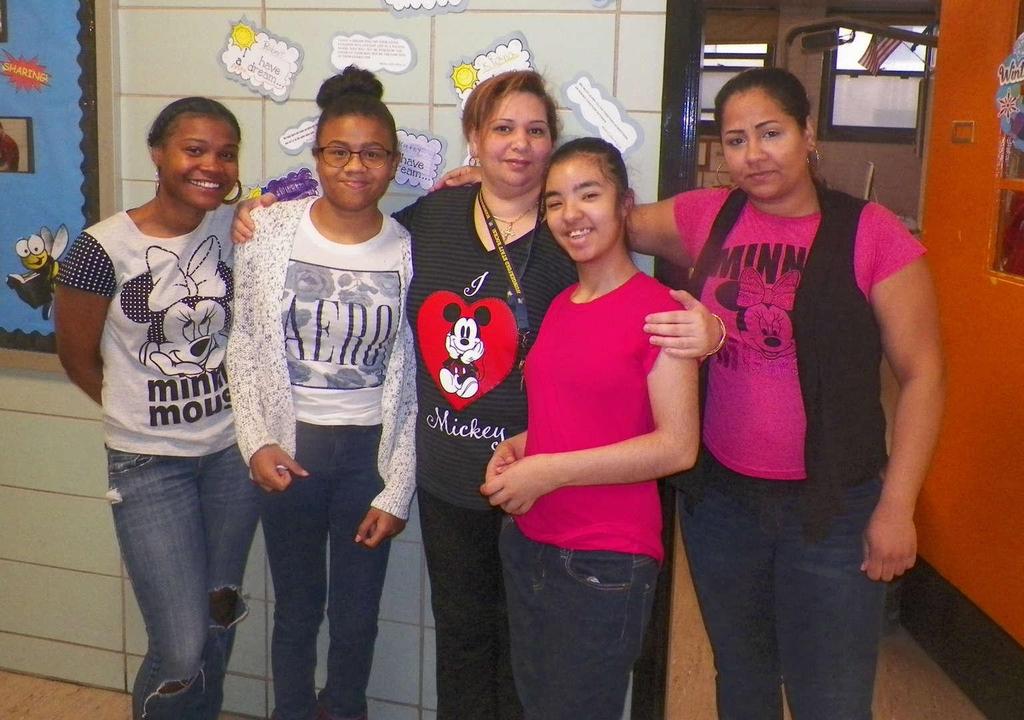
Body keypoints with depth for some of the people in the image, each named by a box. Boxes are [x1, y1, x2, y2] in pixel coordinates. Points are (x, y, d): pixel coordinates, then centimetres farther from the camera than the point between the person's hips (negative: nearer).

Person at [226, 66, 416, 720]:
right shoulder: (269, 230, -5)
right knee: (296, 607, 15)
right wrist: (257, 441, -8)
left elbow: (411, 379, -3)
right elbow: (245, 345, 2)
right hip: (288, 447, 0)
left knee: (357, 616, 14)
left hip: (371, 449, 0)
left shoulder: (409, 253, -6)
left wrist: (397, 490, -3)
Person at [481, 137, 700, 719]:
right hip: (527, 547, 7)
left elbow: (678, 446, -18)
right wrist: (520, 445, 1)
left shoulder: (658, 307, -13)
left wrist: (550, 471, -19)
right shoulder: (558, 306, 9)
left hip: (607, 564, -7)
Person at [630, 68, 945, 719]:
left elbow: (922, 375, -8)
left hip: (834, 508, -3)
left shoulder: (870, 233, -10)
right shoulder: (707, 218, 0)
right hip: (720, 497, 4)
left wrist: (896, 506, -10)